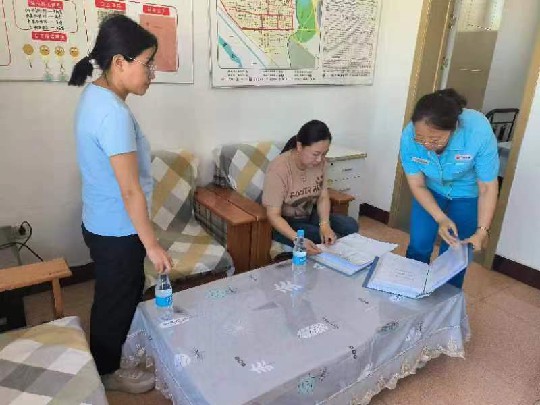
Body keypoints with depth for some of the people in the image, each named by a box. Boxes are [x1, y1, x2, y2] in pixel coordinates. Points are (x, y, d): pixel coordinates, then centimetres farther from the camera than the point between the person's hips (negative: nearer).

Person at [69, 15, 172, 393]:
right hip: (117, 230, -9)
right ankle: (107, 372, 37)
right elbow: (131, 190, -27)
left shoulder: (96, 94, 4)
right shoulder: (113, 112, -28)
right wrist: (152, 244, -19)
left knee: (123, 294, 27)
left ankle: (118, 347, 50)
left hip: (104, 223, 9)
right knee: (117, 300, 13)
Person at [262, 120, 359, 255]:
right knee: (321, 240, -26)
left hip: (309, 216, 6)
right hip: (284, 223, -6)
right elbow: (273, 215, -27)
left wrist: (325, 224, -22)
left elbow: (323, 197, -3)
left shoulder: (320, 162, -10)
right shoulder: (278, 169, -28)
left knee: (351, 226, -9)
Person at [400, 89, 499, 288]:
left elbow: (487, 187, -23)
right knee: (418, 246, 1)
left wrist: (482, 231, -29)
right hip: (431, 191, 2)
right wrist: (441, 219, -27)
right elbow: (417, 185, -17)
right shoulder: (409, 136, -31)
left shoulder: (479, 131, -36)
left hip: (468, 194, -1)